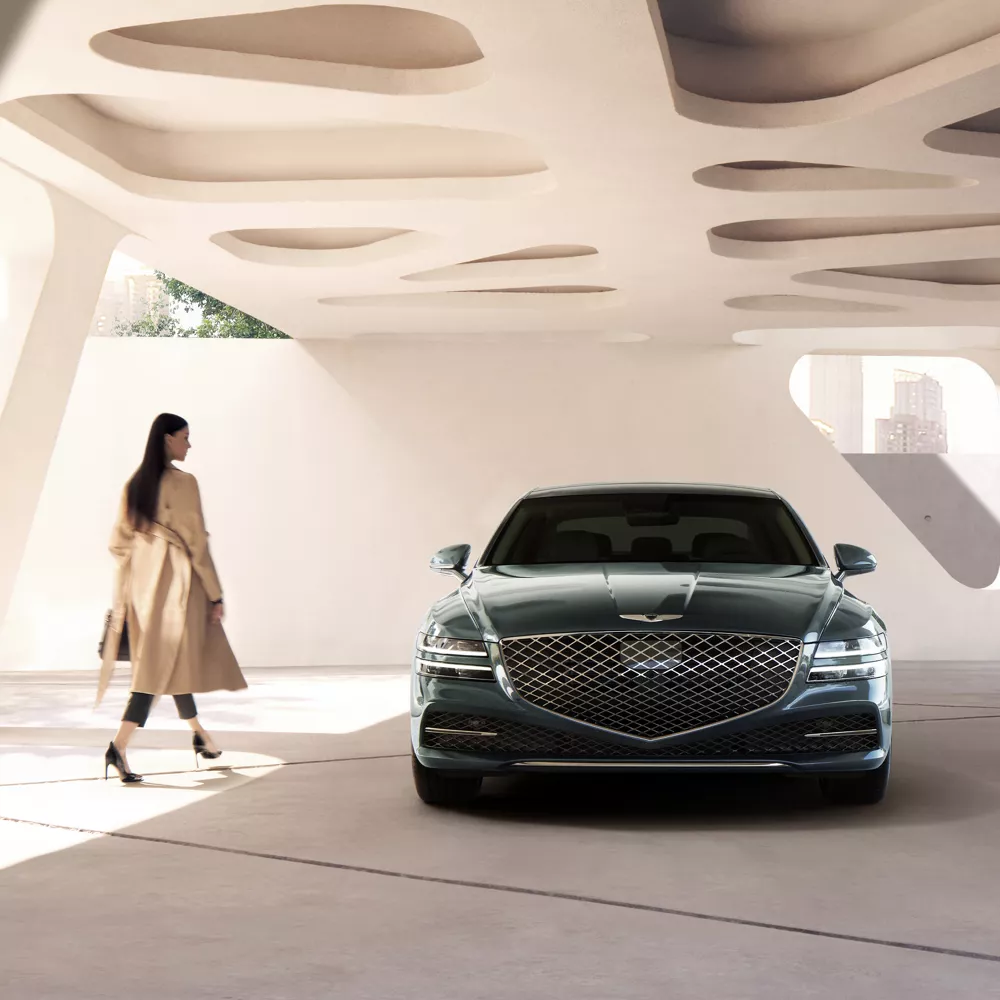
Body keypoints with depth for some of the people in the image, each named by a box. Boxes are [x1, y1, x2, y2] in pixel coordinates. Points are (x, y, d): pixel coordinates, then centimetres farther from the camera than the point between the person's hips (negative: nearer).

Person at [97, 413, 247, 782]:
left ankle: (200, 736, 34)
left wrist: (122, 598, 17)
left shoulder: (133, 485, 8)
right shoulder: (184, 483, -12)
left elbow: (119, 542, 10)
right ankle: (119, 746, -18)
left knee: (173, 659, 20)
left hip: (142, 584, 8)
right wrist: (215, 595, -6)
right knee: (162, 664, -7)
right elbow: (197, 543, -13)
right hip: (176, 582, -8)